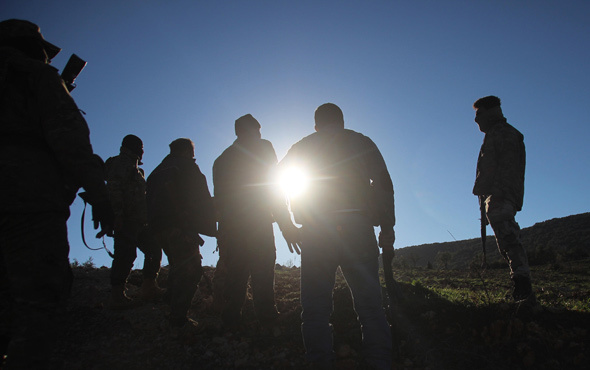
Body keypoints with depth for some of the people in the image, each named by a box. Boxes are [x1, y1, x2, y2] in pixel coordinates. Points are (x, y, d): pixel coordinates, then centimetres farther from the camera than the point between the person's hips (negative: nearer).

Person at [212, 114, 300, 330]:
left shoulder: (222, 158, 19)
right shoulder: (263, 148, 4)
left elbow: (219, 198, 16)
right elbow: (273, 187, -4)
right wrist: (286, 223, -3)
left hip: (230, 228, 5)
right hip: (258, 223, -5)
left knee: (234, 275, 7)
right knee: (263, 274, -4)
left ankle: (231, 320, 7)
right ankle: (267, 317, -7)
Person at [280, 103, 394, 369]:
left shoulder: (300, 147, 17)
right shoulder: (361, 142, 13)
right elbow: (383, 184, 3)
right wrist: (387, 228, 3)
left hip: (315, 233, 1)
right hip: (357, 228, 0)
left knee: (316, 307, 4)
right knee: (370, 304, 2)